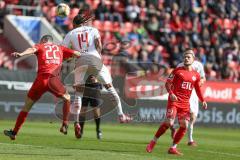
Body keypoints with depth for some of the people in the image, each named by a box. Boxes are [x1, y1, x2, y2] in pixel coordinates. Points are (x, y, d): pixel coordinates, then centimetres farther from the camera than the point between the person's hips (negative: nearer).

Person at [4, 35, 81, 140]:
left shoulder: (40, 46, 20)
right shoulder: (60, 48, 26)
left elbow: (32, 49, -2)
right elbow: (76, 53, 20)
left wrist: (21, 54, -21)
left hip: (41, 79, 0)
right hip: (54, 79, 1)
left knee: (27, 105, 12)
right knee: (67, 98, 28)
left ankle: (14, 132, 12)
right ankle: (65, 125, 18)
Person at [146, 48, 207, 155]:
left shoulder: (196, 75, 10)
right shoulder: (177, 71, 0)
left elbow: (198, 89, 21)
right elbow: (167, 83, 1)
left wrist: (203, 101, 7)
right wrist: (171, 93, -16)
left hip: (185, 104, 4)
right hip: (174, 101, -4)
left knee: (184, 125, -5)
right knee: (169, 122, -16)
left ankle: (173, 148, 8)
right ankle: (153, 142, 0)